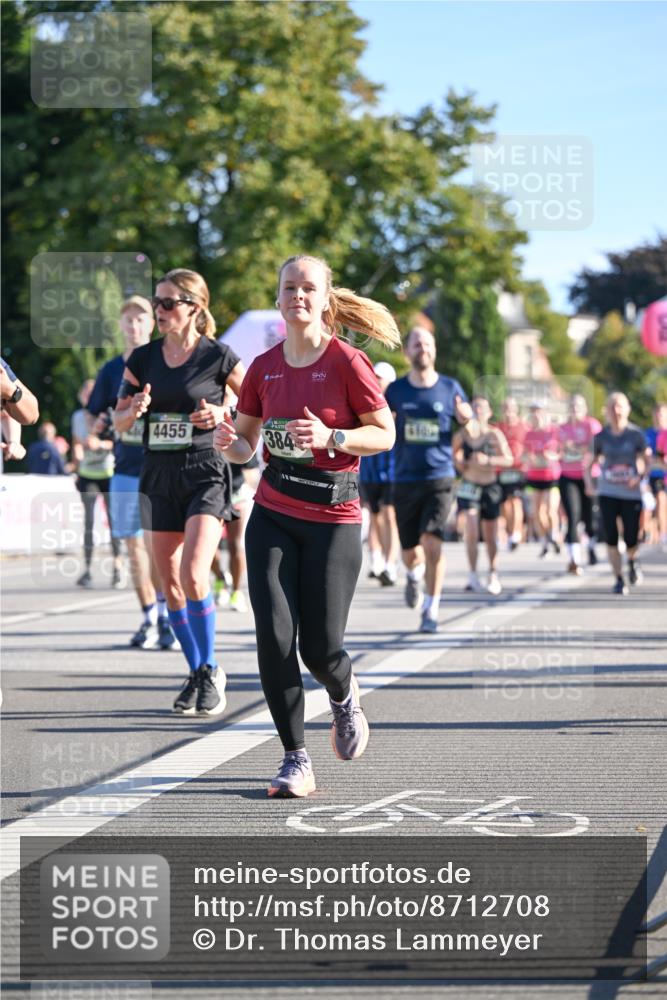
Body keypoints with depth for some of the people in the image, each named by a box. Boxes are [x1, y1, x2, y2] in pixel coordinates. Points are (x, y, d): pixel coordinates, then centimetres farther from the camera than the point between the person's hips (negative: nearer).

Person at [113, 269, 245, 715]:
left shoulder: (217, 356, -5)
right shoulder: (143, 358, 7)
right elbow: (119, 421, 12)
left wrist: (223, 415, -14)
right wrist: (134, 410, -10)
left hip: (204, 472, -5)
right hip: (159, 475, 5)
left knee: (193, 575, -19)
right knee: (171, 584, 6)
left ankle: (210, 670, -2)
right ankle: (197, 673, 20)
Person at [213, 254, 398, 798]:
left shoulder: (347, 362, -6)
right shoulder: (264, 367, 7)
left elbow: (384, 434, -4)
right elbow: (245, 446, 15)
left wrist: (330, 436, -20)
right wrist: (229, 441, -8)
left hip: (333, 514, -3)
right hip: (273, 514, 4)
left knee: (320, 648, -5)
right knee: (274, 638, -9)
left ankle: (345, 696, 32)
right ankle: (296, 761, 1)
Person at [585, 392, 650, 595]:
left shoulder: (636, 434, -2)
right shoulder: (601, 436, 1)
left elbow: (646, 459, 4)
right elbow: (589, 462, 7)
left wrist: (639, 477, -14)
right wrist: (589, 482, -10)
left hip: (631, 493, -1)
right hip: (607, 493, 1)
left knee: (631, 540, -1)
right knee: (611, 539, -4)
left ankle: (632, 561, 34)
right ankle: (619, 580, 9)